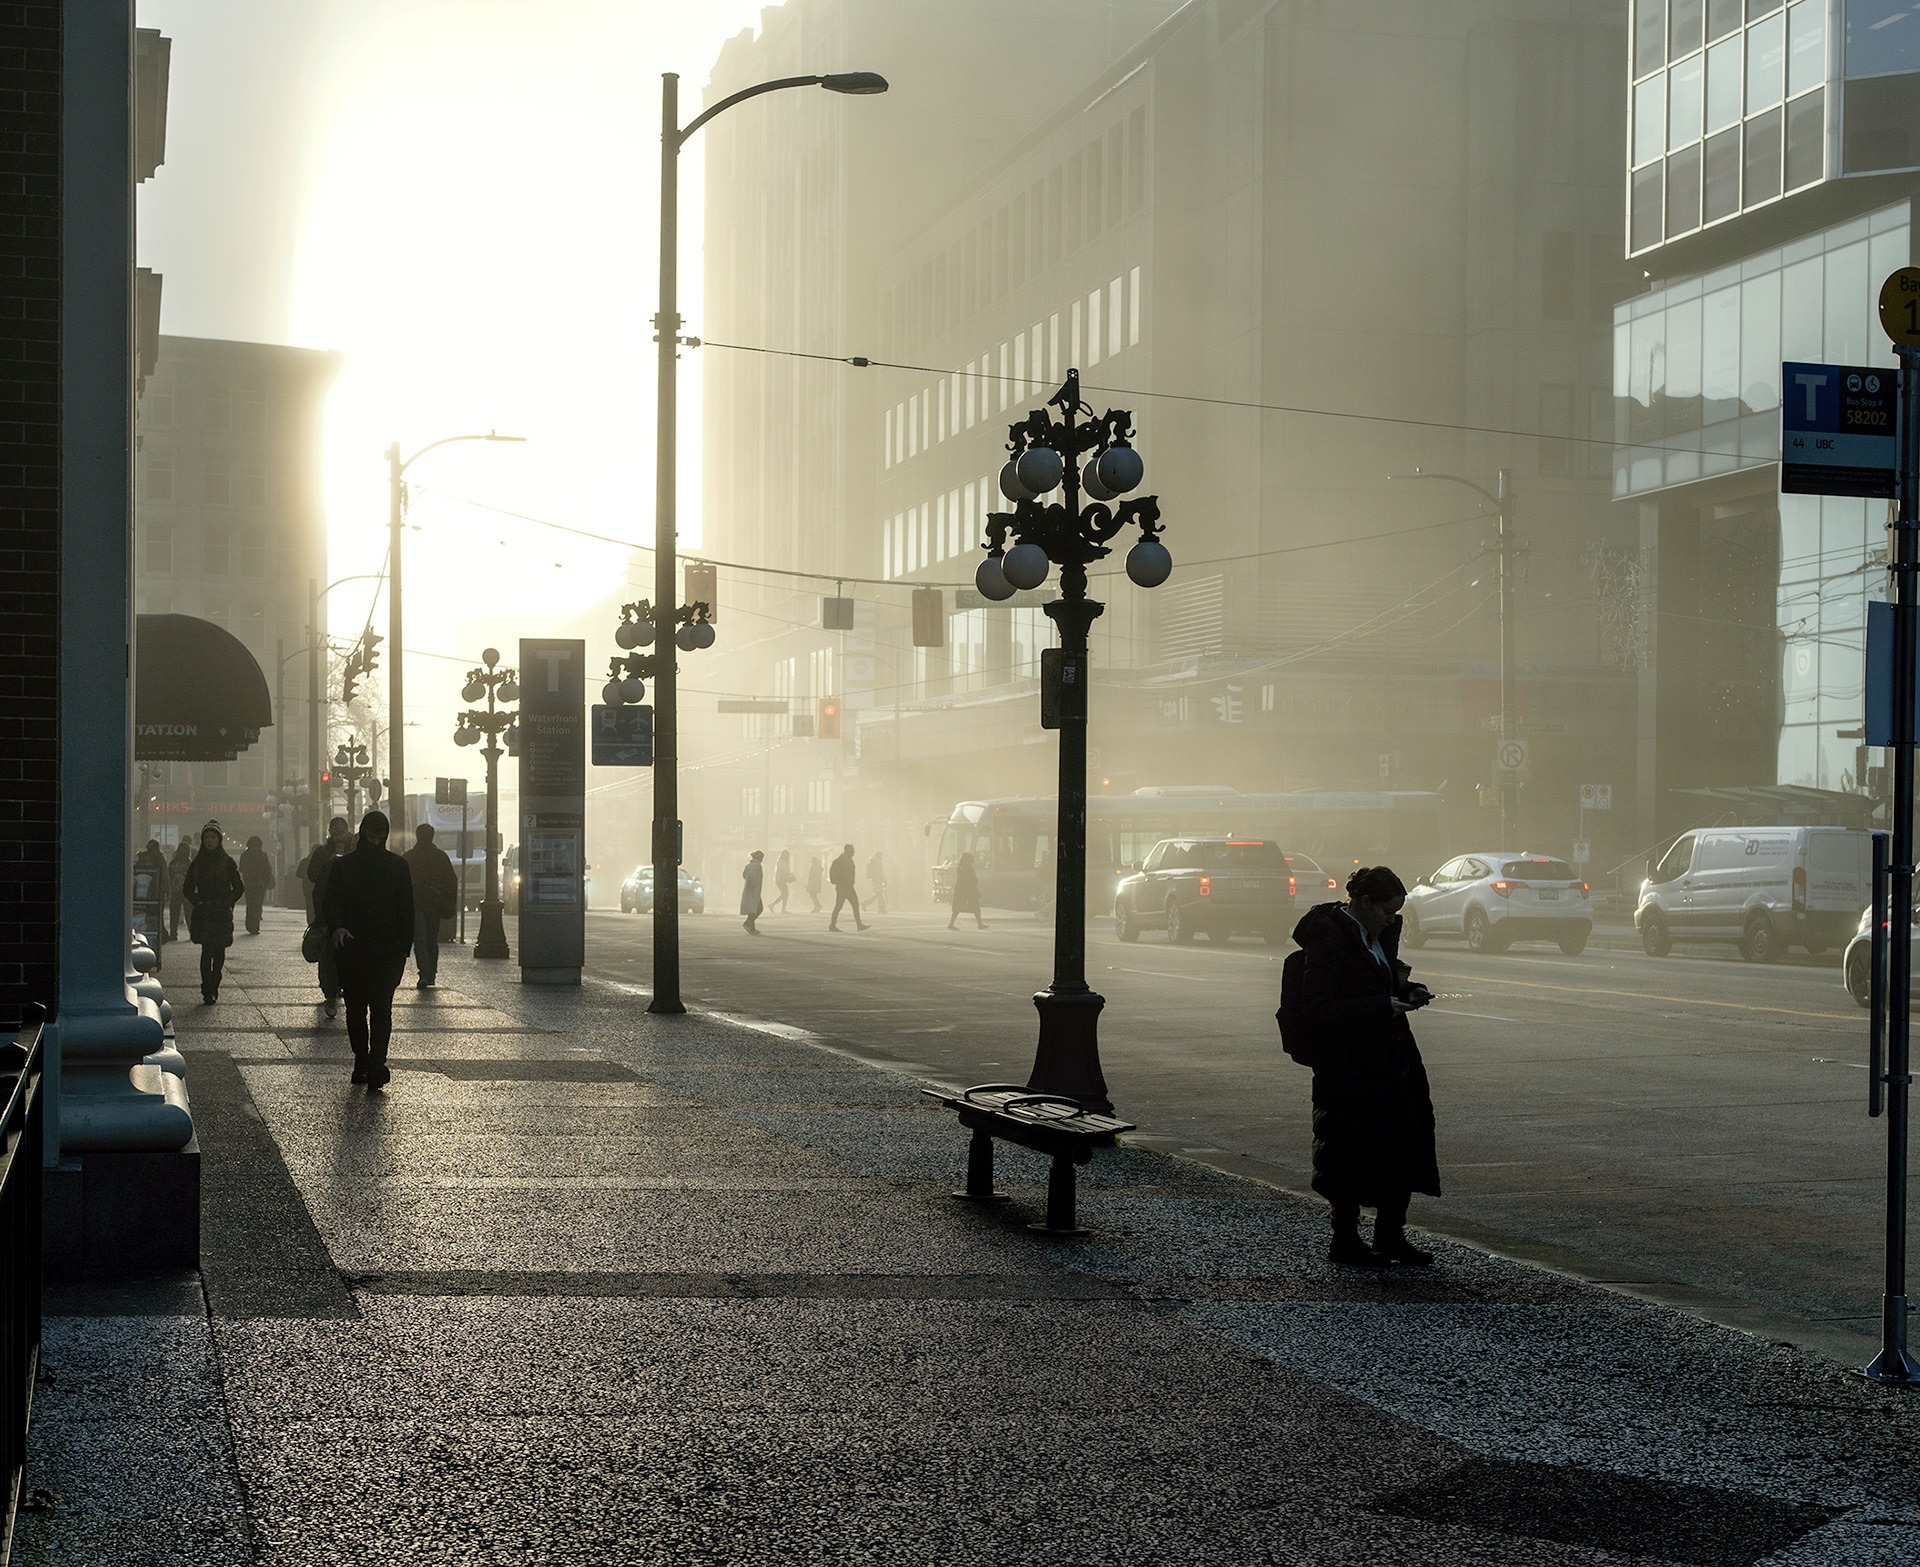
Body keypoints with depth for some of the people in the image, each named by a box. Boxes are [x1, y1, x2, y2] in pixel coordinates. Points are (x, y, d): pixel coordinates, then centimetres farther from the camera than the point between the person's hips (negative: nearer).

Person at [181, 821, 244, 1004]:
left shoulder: (227, 862, 5)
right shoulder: (197, 863, 7)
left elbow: (239, 888, 8)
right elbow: (187, 889, 14)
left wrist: (227, 903, -5)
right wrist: (197, 902, -2)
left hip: (222, 913, 0)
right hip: (203, 913, 0)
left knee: (219, 952, 4)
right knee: (207, 950, -10)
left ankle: (212, 987, 20)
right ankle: (208, 990, -13)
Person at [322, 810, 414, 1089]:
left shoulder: (398, 867, 8)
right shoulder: (343, 866, 8)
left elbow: (406, 910, 8)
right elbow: (331, 900, -2)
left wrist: (403, 948, 0)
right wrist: (336, 927, -23)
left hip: (387, 951, -2)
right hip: (352, 949, 2)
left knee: (381, 1006, -13)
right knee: (355, 1009, 7)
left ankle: (376, 1064, -19)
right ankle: (361, 1061, 19)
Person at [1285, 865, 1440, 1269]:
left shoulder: (1379, 935, 11)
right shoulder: (1328, 940, -16)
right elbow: (1316, 1011, -21)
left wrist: (1406, 991, 5)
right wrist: (1382, 1006, -22)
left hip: (1391, 1065, 9)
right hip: (1349, 1070, -9)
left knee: (1406, 1148, 10)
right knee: (1353, 1156, -1)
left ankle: (1390, 1235, 23)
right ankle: (1344, 1241, 15)